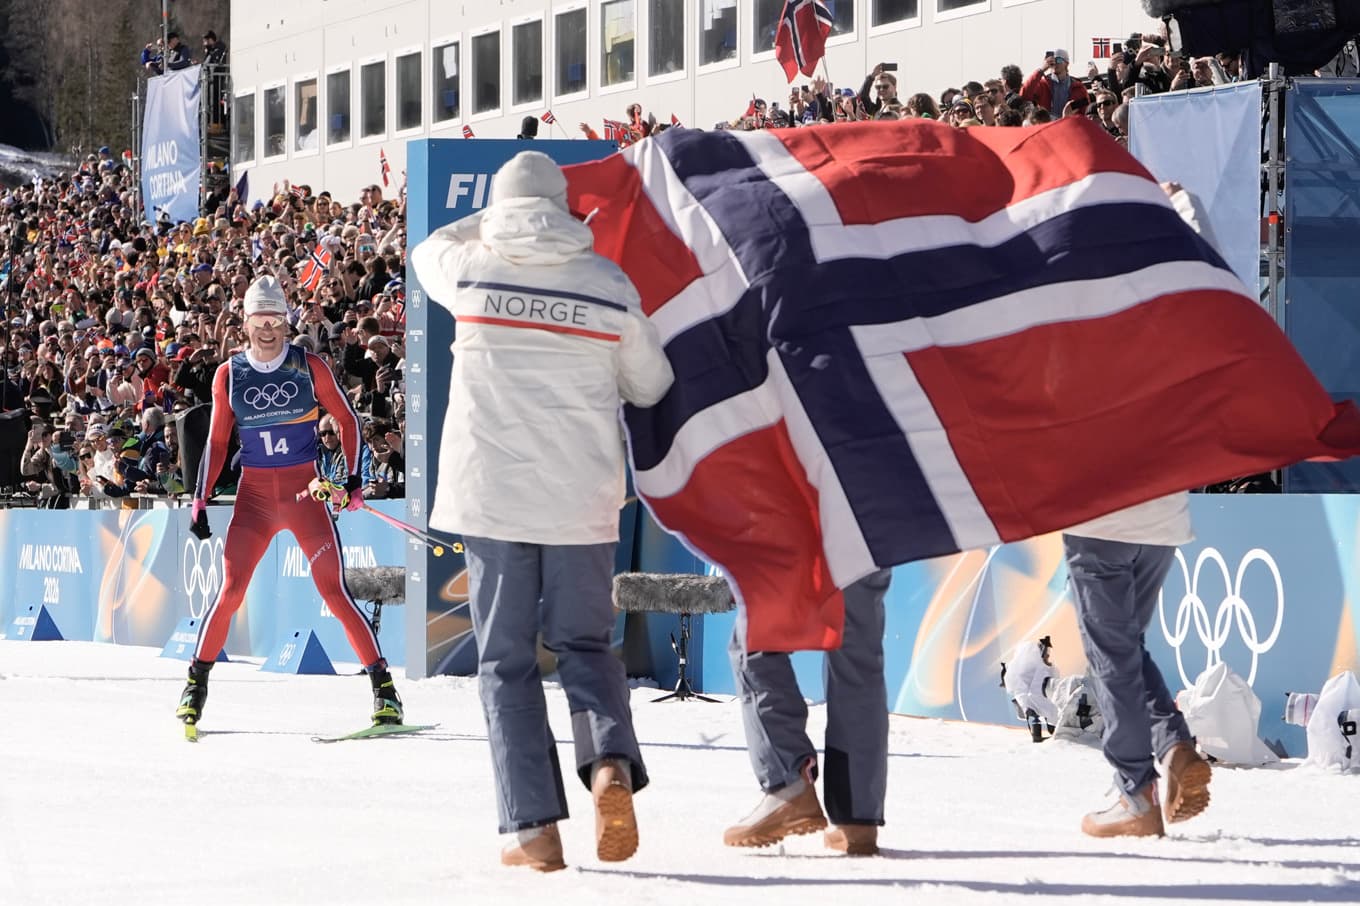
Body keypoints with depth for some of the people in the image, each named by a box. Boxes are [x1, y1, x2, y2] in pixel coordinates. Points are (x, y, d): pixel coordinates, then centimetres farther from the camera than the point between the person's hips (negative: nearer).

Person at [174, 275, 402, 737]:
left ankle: (383, 687, -3)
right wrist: (200, 499, 3)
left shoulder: (309, 367, -3)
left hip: (306, 493, -2)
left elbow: (347, 420, 6)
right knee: (229, 592, -6)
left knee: (334, 591, -9)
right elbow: (216, 442, 9)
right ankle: (196, 684, 10)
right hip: (254, 495, 2)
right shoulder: (229, 375, 2)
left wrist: (354, 479, -1)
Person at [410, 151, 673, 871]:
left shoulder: (471, 270, -2)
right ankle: (611, 761, -14)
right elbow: (651, 386, 9)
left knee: (506, 661, 6)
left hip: (492, 494, -1)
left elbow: (428, 252, 23)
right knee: (585, 645, 15)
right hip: (582, 498, 1)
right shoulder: (608, 284, -1)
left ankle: (534, 827, -3)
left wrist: (496, 221, 33)